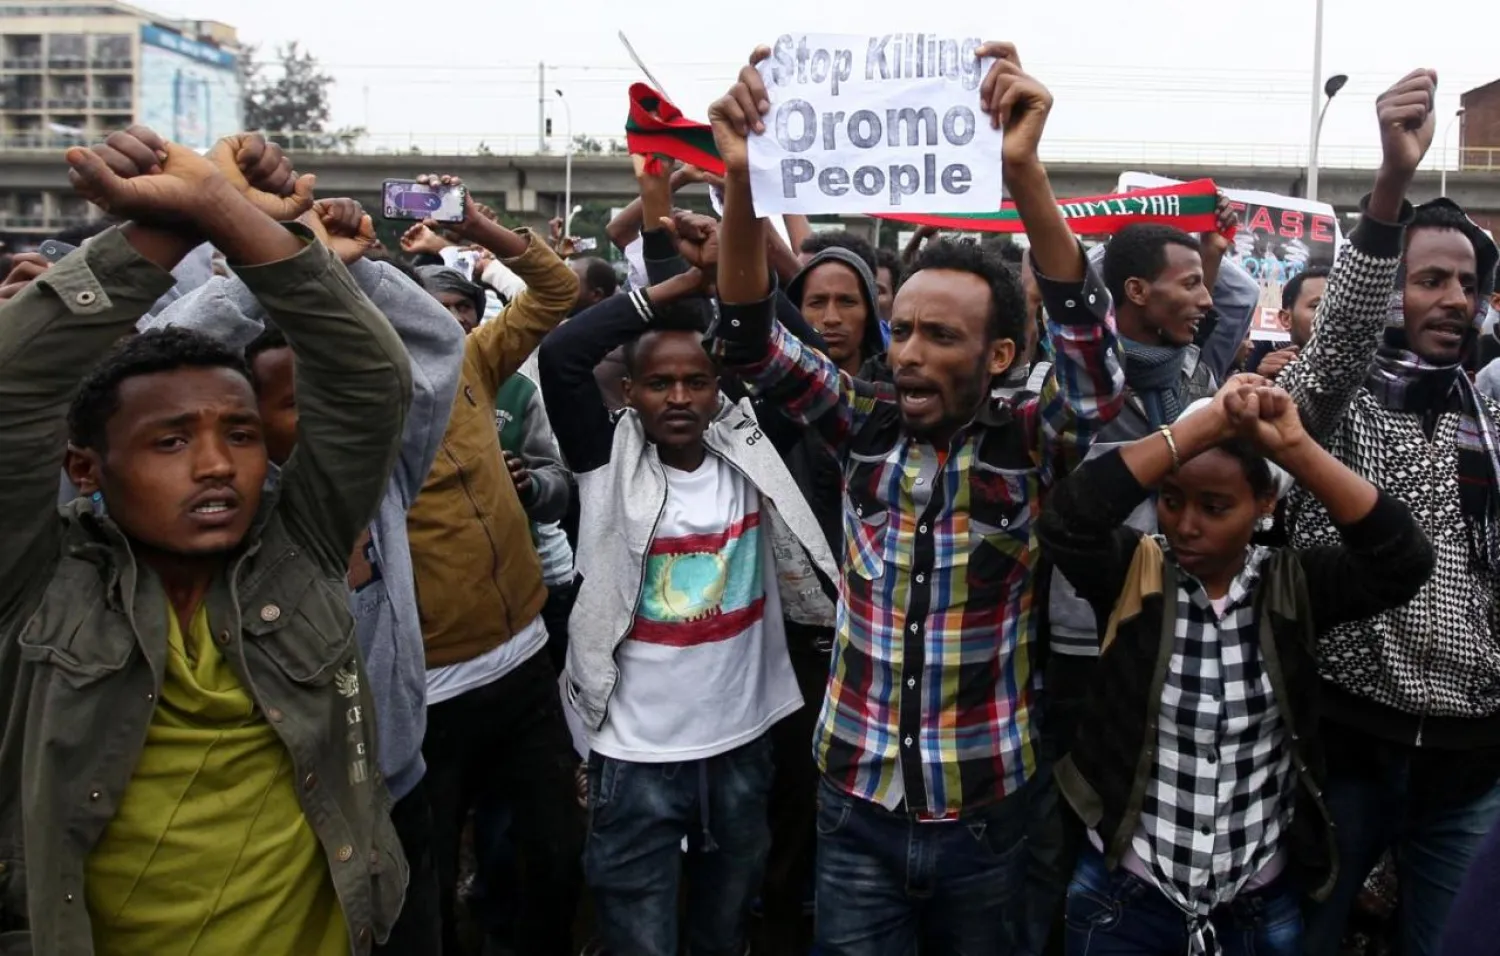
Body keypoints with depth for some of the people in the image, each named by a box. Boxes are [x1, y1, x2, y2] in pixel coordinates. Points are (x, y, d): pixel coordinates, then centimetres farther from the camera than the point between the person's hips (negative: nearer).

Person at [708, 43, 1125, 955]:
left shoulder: (1033, 445, -9)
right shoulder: (867, 426, -2)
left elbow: (1093, 351, -27)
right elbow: (753, 341, -10)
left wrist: (1023, 170, -38)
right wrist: (741, 176, -25)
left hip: (986, 807, -1)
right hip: (857, 799, 1)